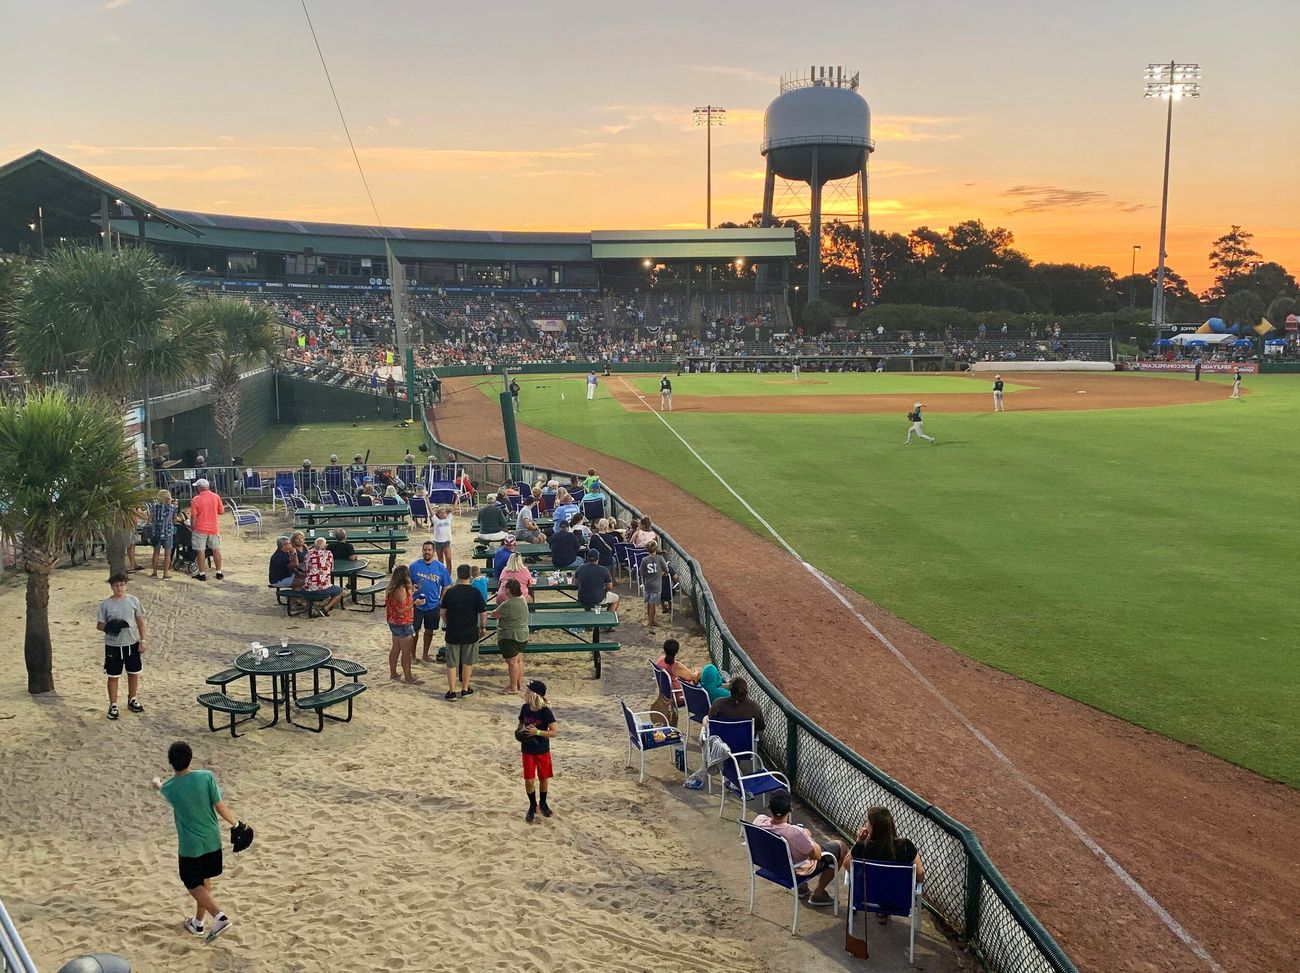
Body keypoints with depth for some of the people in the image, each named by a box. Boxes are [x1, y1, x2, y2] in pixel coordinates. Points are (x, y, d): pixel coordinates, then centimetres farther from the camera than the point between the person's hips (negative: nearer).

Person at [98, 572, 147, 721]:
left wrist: (142, 641, 1)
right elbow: (99, 624, -1)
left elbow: (140, 620, 4)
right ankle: (113, 706, 16)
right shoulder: (105, 604, -6)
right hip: (113, 645, -2)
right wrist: (108, 627, -23)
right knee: (113, 676, 5)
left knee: (133, 673, 14)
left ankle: (132, 700, 33)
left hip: (132, 643, 2)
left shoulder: (133, 600, -2)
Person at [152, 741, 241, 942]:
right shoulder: (206, 777, -15)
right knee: (204, 880, 22)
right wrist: (236, 823, 6)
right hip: (212, 841, 3)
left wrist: (158, 784, 37)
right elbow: (220, 807, -11)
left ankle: (219, 917, -7)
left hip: (190, 846, -3)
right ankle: (198, 923, 36)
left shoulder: (169, 788, -15)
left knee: (193, 886, 12)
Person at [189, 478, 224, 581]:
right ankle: (219, 573, 16)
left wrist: (192, 527, 2)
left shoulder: (196, 499, -10)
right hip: (214, 528, 3)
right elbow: (221, 511, 5)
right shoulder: (216, 497, -2)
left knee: (201, 551, 3)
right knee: (216, 550, 12)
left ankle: (202, 574, 5)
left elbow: (193, 516, -10)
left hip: (200, 529, -3)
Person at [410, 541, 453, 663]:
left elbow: (445, 587, 2)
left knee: (429, 631, 14)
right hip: (417, 605, -1)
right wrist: (412, 600, -13)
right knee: (414, 631, 6)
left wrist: (442, 605, -1)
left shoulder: (440, 567, -4)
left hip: (433, 605, 2)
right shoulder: (414, 565, -7)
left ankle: (425, 654, 30)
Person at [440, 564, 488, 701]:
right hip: (470, 633, -1)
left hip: (452, 632, 1)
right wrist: (483, 627, 9)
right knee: (467, 662, 14)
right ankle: (465, 689, 21)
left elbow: (443, 611, 5)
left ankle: (451, 691, 10)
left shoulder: (450, 592, -5)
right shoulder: (475, 592, -10)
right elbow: (483, 613, -7)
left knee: (452, 663, 9)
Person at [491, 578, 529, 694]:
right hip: (523, 635, 9)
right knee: (519, 659, 17)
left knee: (512, 661, 0)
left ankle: (513, 687, 7)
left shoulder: (507, 605, -25)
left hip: (510, 637, -9)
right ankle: (520, 684, 25)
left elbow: (494, 615, -12)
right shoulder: (523, 600, 3)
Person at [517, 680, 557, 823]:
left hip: (543, 750, -2)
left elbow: (553, 732, -17)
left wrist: (537, 732, -29)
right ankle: (532, 806, 21)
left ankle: (542, 803, 35)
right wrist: (519, 732, -8)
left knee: (544, 779, 12)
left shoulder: (546, 712, -18)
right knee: (529, 780, 0)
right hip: (528, 751, 2)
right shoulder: (525, 708, -5)